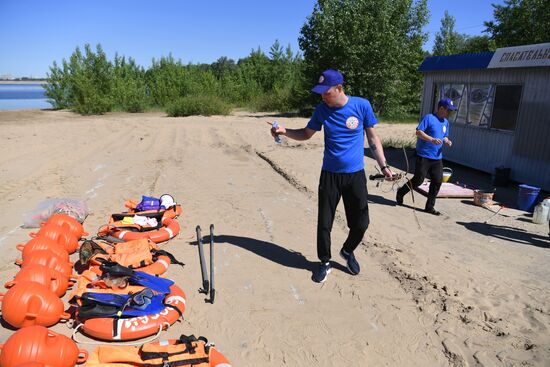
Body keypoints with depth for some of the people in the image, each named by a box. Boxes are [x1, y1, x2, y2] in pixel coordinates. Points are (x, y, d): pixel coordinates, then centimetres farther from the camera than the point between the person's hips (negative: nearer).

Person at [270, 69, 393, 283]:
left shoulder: (362, 105, -7)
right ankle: (325, 262, 25)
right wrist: (285, 132, -8)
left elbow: (372, 137, 3)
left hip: (356, 174, 0)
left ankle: (347, 251, 35)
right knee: (324, 223, 3)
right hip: (330, 174, 1)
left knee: (360, 223, 5)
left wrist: (383, 165, 1)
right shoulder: (322, 109, -2)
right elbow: (306, 134, 9)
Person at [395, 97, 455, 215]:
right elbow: (418, 132, -15)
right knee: (418, 180, -3)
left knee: (437, 181, 2)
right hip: (424, 156, -7)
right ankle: (400, 192, 23)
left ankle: (430, 207, 14)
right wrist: (432, 139, -25)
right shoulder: (429, 118, -9)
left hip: (437, 158, 7)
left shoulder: (445, 122, 14)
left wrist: (447, 141, 2)